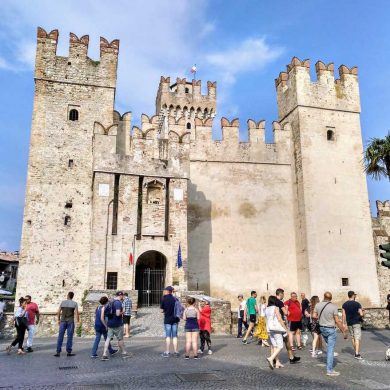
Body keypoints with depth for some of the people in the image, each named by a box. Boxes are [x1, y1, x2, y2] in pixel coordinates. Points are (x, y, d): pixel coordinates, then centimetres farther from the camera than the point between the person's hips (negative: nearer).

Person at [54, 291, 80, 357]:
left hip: (63, 321, 2)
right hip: (70, 322, -2)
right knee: (69, 337, 3)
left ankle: (58, 352, 4)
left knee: (60, 337, 4)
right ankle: (69, 352, 6)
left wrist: (59, 320, 16)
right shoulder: (74, 303, -1)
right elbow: (77, 313, -7)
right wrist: (78, 320, 5)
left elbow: (58, 312, 6)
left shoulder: (63, 302, 5)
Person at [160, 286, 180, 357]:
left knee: (168, 336, 3)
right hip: (175, 319, 3)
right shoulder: (175, 299, 1)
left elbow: (162, 310, -4)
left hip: (167, 319, -2)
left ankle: (167, 352, 4)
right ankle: (175, 352, 10)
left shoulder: (164, 299, -7)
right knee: (174, 336, 8)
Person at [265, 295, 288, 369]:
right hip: (276, 328, -8)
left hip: (269, 329, 8)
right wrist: (285, 328, -5)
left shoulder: (267, 309, 10)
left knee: (274, 346, 12)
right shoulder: (275, 308, -11)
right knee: (280, 346, -4)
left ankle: (277, 363, 15)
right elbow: (280, 319, -13)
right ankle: (271, 358, -21)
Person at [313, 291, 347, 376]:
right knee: (330, 349, 0)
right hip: (330, 329, -5)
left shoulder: (318, 305, -4)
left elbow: (314, 316, 3)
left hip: (322, 328, 5)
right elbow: (337, 321, -15)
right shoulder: (333, 307, -18)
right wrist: (343, 331, -4)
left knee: (329, 346, 29)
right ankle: (329, 370, 3)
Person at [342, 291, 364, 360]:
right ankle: (357, 354, -15)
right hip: (356, 323, -5)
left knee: (352, 338, 16)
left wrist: (343, 323, 4)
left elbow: (344, 315, 1)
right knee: (357, 338, -7)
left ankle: (356, 352, 24)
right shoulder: (357, 304, -10)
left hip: (349, 323, 5)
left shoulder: (344, 304, 2)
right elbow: (361, 314, -15)